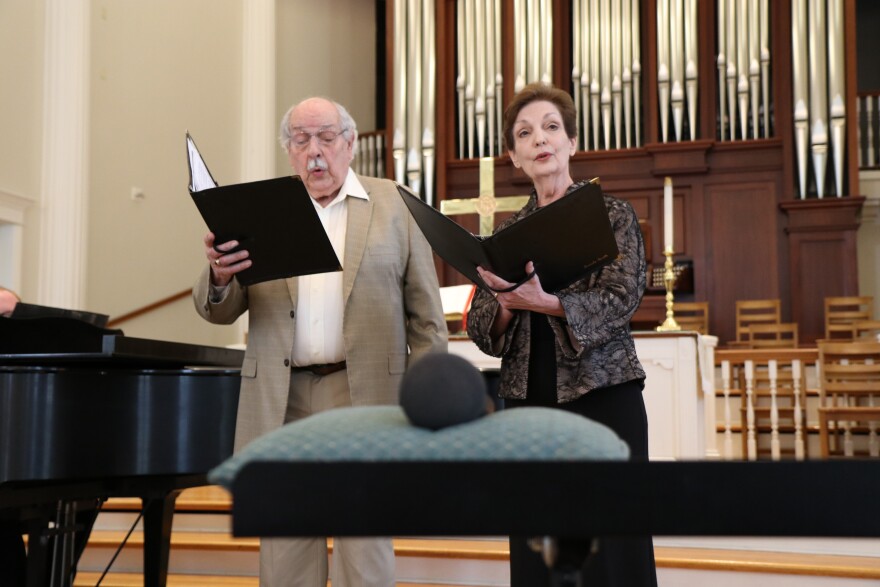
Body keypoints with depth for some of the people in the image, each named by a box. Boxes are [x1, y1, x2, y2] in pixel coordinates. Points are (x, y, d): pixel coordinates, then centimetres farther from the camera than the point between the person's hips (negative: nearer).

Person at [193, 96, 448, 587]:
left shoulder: (395, 206, 6)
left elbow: (425, 314, 5)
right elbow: (219, 311, 7)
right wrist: (220, 277, -16)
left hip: (365, 395, -2)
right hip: (281, 400, 2)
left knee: (365, 546, 3)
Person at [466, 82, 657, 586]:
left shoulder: (612, 214, 3)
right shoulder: (508, 232, 13)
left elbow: (621, 299, -11)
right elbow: (479, 327, 8)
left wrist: (545, 303, -26)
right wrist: (506, 305, -14)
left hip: (602, 395, -3)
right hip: (527, 399, 4)